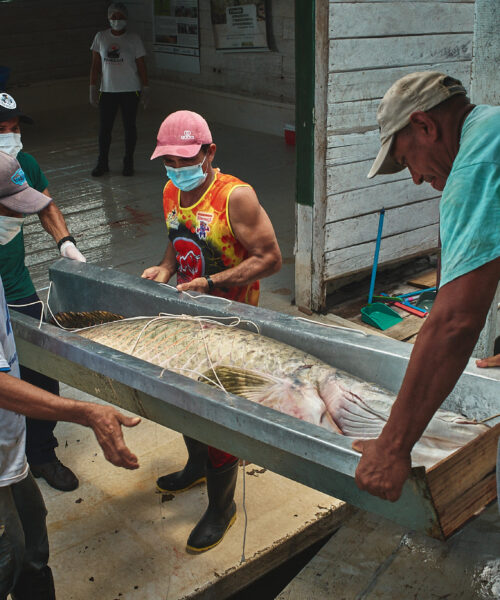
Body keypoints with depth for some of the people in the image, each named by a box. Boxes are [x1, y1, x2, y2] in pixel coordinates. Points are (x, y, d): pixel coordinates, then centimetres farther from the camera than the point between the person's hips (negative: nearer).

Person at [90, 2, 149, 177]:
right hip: (107, 90, 2)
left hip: (130, 90, -2)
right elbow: (95, 65, 6)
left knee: (129, 126, 5)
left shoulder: (133, 39, -1)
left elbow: (141, 65, 1)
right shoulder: (100, 37, 4)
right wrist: (93, 88, 1)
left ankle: (128, 163, 18)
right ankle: (102, 163, 15)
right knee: (104, 128, 3)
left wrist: (145, 89, -3)